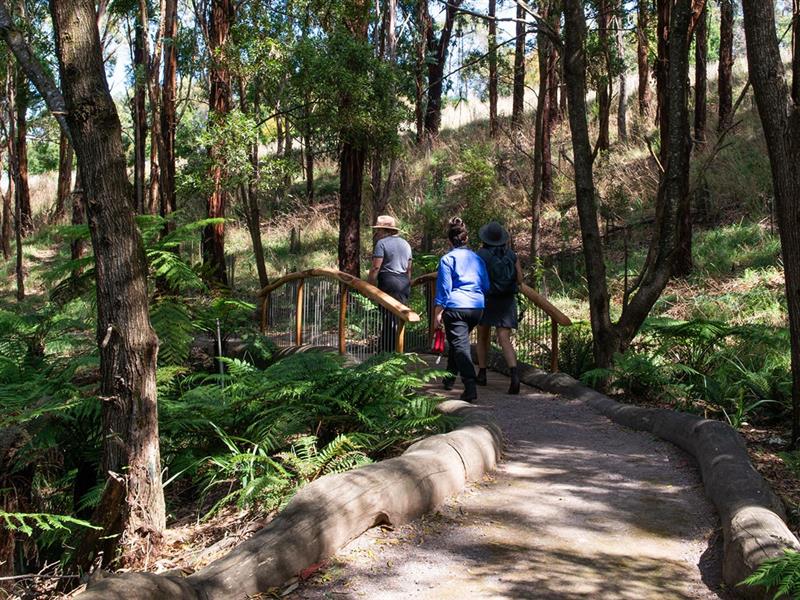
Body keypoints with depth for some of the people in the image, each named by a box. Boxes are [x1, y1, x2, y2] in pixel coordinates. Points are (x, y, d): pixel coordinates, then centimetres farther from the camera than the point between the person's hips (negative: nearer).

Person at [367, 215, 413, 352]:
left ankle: (386, 351, -6)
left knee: (388, 320, -6)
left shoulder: (382, 243, -6)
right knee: (399, 320, 10)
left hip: (389, 283, -7)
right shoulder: (405, 244, 18)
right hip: (404, 284, 7)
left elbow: (375, 267, -12)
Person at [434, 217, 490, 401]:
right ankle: (449, 378, 37)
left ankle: (470, 386, -24)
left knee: (460, 345, -9)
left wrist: (437, 313, -4)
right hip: (477, 307, 6)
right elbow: (486, 286, 17)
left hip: (455, 307, -6)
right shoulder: (477, 259, 13)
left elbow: (443, 289, -6)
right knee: (458, 342, 24)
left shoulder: (448, 259, -3)